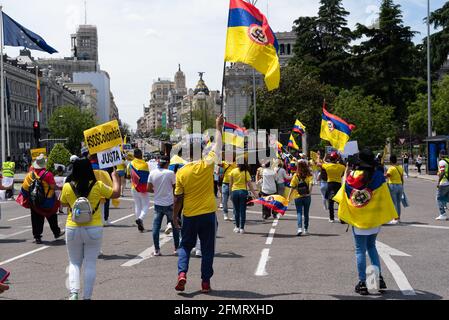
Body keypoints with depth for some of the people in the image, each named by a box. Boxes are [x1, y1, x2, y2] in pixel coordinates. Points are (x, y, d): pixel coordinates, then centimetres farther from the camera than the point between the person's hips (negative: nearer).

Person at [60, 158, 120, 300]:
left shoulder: (67, 187, -6)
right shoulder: (98, 186, -10)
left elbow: (63, 203, 12)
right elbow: (116, 193, 4)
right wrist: (115, 177, 18)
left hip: (73, 229, 1)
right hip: (94, 230, -1)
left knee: (74, 263, 14)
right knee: (90, 264, 8)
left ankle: (74, 292, -4)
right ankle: (87, 296, 10)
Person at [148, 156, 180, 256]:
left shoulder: (152, 173, -2)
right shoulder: (171, 173, -11)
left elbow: (149, 189, 2)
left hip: (158, 204, 2)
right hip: (169, 204, -2)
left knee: (156, 227, 5)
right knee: (175, 226, 13)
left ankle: (156, 250, 3)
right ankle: (177, 248, 18)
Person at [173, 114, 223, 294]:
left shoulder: (181, 173, -6)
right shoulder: (207, 165, -9)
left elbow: (178, 198, -1)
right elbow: (217, 146, 5)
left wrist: (175, 216, 11)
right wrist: (218, 128, 18)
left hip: (189, 216, 1)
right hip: (208, 214, -1)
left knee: (185, 246, 17)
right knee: (207, 249, 9)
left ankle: (182, 273, -2)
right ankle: (206, 282, 11)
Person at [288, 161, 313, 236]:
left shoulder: (295, 176, -4)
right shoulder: (309, 176, -2)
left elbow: (292, 187, -6)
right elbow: (311, 184, -18)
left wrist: (289, 197, -3)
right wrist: (309, 192, -20)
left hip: (298, 197, -1)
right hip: (307, 197, 1)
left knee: (299, 213, 1)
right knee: (306, 213, 13)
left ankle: (300, 228, -18)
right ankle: (306, 229, 19)